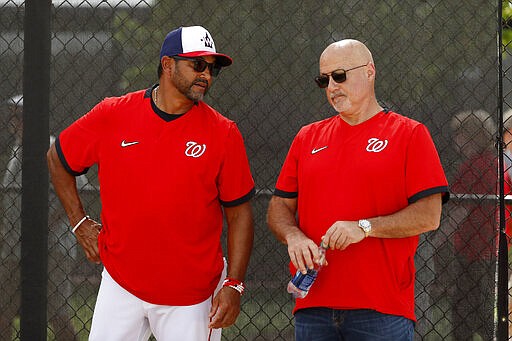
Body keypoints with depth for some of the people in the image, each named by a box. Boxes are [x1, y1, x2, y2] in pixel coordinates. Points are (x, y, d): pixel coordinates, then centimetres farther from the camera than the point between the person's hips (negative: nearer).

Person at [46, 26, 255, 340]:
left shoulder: (223, 134, -3)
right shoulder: (112, 116, -2)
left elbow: (239, 214, 0)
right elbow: (58, 159, 13)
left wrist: (234, 285, -7)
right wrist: (80, 223, 7)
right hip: (121, 286, 1)